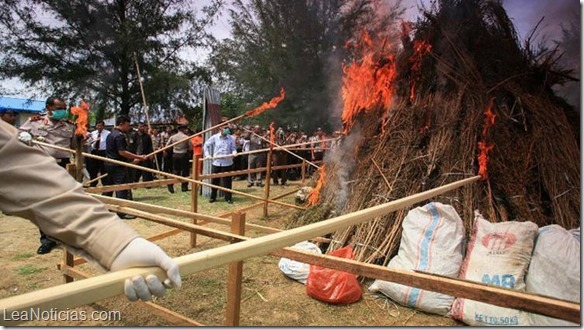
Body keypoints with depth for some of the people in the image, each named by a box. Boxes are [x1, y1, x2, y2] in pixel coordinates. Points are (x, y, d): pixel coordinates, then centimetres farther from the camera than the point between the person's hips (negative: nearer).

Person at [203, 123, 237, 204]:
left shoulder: (231, 138, 0)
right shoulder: (214, 137, 0)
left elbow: (233, 148, 3)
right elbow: (206, 145, 9)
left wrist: (234, 153, -18)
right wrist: (207, 154, -1)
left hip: (227, 163, 0)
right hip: (216, 163, 1)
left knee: (227, 181, 4)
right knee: (214, 181, 9)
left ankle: (228, 198, 16)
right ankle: (213, 197, 24)